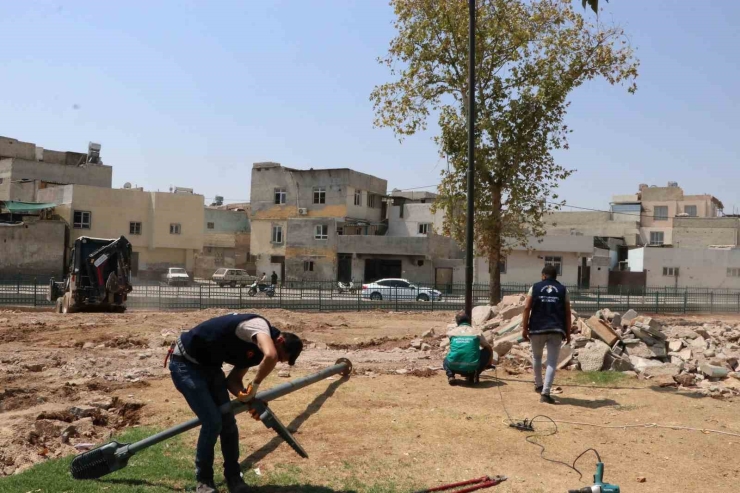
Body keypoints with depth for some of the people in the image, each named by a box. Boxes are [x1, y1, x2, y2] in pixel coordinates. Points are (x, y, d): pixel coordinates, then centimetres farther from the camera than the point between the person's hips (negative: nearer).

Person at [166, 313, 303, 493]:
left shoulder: (256, 348, 4)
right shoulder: (260, 326, -25)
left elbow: (233, 379, 8)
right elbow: (270, 356, -45)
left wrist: (246, 394, -11)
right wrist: (255, 386, -29)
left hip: (208, 365, 9)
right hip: (185, 363, -9)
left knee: (227, 422, 7)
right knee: (213, 422, -11)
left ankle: (233, 478, 20)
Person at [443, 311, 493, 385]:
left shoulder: (452, 332, 18)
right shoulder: (477, 332, 17)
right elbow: (489, 348, 31)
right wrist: (489, 364, 50)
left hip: (455, 367, 1)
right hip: (472, 367, -1)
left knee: (446, 360, 37)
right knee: (487, 351, 25)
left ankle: (450, 375, 4)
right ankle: (472, 375, 11)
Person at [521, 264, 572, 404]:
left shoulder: (535, 288, 5)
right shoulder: (562, 290, 7)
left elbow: (527, 308, -3)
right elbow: (567, 312, 5)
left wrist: (524, 328, 1)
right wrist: (568, 332, 10)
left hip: (537, 329, 0)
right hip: (556, 330, 0)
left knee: (536, 357, 23)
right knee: (552, 362, -1)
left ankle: (538, 385, 34)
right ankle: (545, 393, -11)